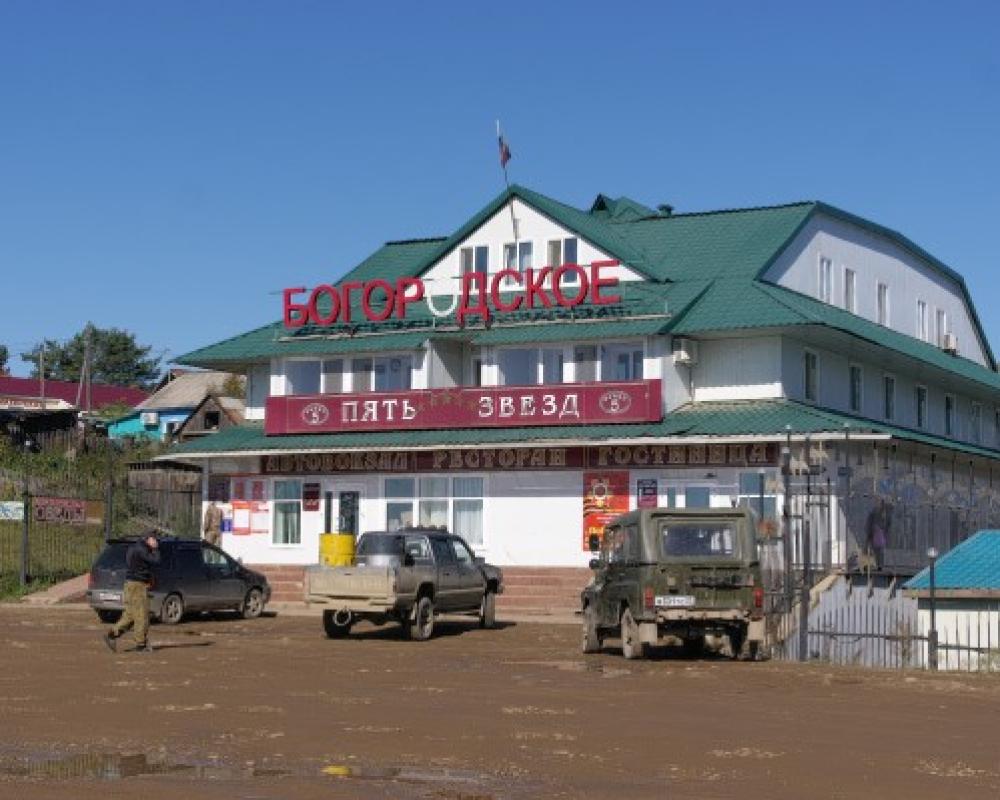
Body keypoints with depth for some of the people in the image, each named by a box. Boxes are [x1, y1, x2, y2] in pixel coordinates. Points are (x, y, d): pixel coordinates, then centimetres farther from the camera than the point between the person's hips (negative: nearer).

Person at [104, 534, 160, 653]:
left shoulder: (133, 547, 18)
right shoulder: (141, 549, -14)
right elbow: (156, 560, -19)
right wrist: (155, 549, -5)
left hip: (131, 584, 10)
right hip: (137, 585, -10)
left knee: (130, 615, 11)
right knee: (141, 615, -5)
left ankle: (112, 635, 6)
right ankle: (141, 644, -1)